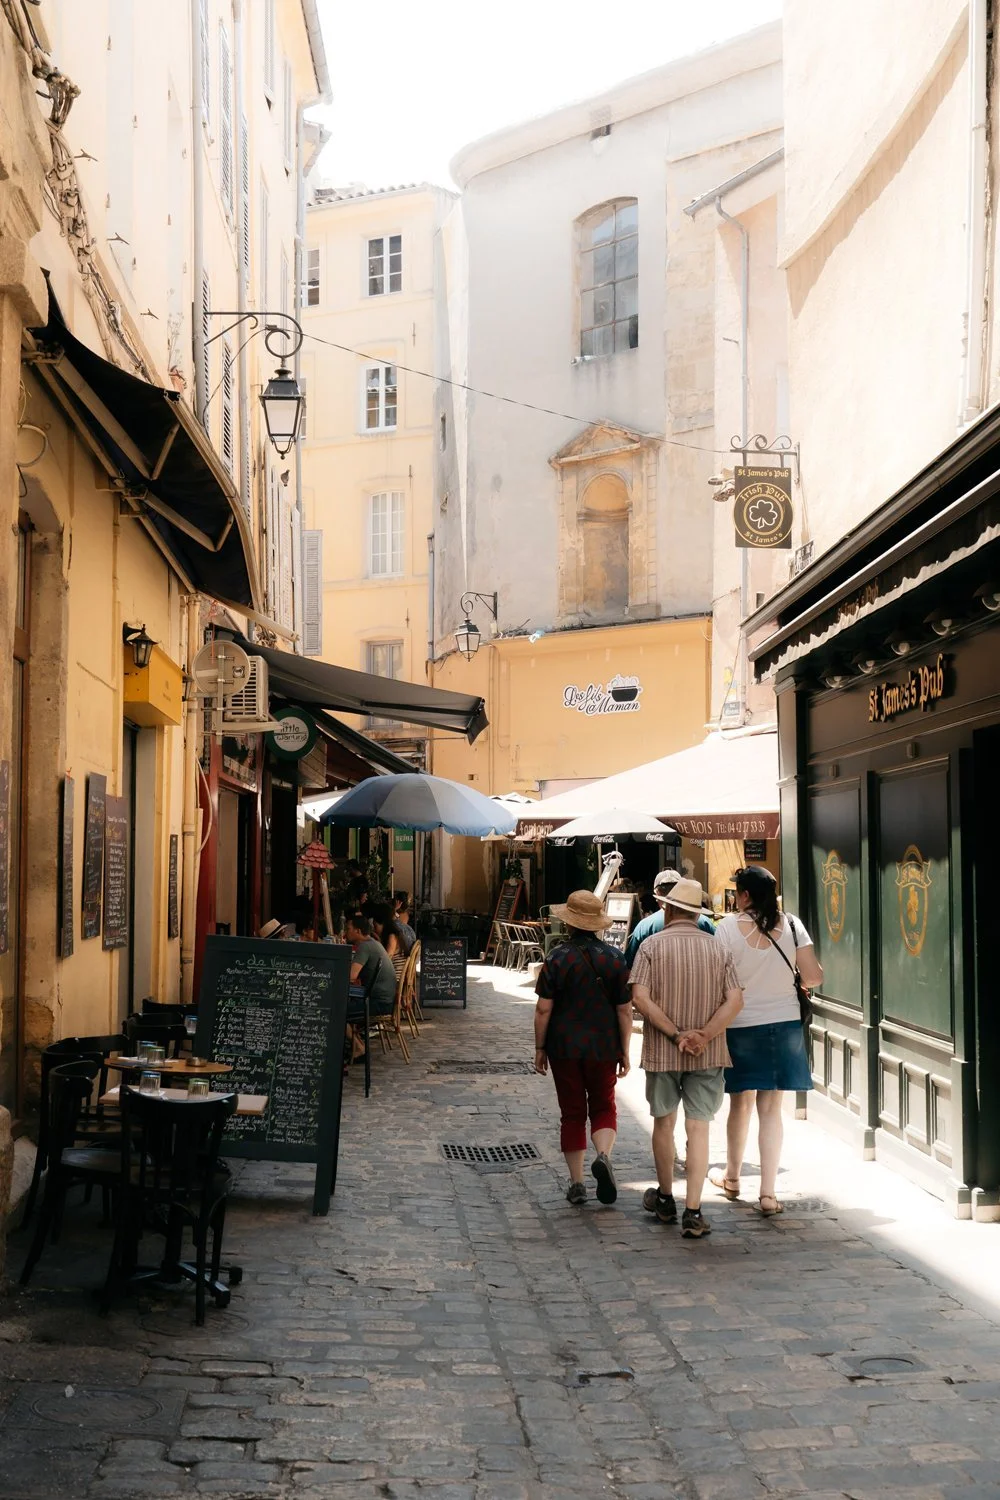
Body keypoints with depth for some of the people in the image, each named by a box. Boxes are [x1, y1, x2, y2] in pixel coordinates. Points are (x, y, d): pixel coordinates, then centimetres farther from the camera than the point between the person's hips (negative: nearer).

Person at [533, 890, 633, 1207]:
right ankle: (603, 1155, -13)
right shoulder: (614, 958, -2)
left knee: (572, 1113, 9)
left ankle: (577, 1184, 10)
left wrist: (540, 1048, 2)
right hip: (603, 1047, 1)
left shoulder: (557, 958, -7)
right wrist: (625, 1051, 7)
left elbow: (543, 1009, -8)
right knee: (603, 1107, 15)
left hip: (564, 1047, -1)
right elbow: (624, 1010, -1)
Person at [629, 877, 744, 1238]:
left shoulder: (652, 945, -5)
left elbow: (640, 998, -15)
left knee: (664, 1123, 16)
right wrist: (703, 1036, -13)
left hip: (662, 1053, -1)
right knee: (698, 1128, 2)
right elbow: (735, 1001, -7)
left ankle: (665, 1199, 30)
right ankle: (692, 1213, -4)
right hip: (707, 1056, 1)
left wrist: (676, 1035, -14)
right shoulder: (716, 948, 2)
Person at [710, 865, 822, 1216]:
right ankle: (768, 1192, 3)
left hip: (740, 1026, -1)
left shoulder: (728, 928, -11)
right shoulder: (791, 925, -4)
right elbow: (813, 976, -5)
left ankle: (732, 1178, 35)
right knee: (771, 1108, 6)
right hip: (784, 1024, 2)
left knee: (740, 1103, 17)